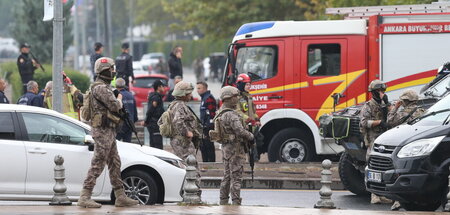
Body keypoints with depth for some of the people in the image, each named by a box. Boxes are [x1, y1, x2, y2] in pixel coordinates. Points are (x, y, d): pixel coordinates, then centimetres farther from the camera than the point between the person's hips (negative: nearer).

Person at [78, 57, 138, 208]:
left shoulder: (104, 87, 18)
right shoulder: (100, 88, -16)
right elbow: (114, 106, -20)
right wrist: (119, 99, -1)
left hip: (109, 132, 11)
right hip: (103, 130, -11)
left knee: (114, 164, 11)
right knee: (97, 165, -10)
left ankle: (120, 197, 14)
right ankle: (84, 197, -10)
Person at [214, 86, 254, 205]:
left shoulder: (221, 113, 12)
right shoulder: (231, 115, -20)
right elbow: (240, 131, -27)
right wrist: (251, 136, -9)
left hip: (225, 147, 10)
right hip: (235, 148, -10)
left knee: (227, 176, 15)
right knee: (236, 177, -8)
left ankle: (223, 201, 19)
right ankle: (236, 202, -9)